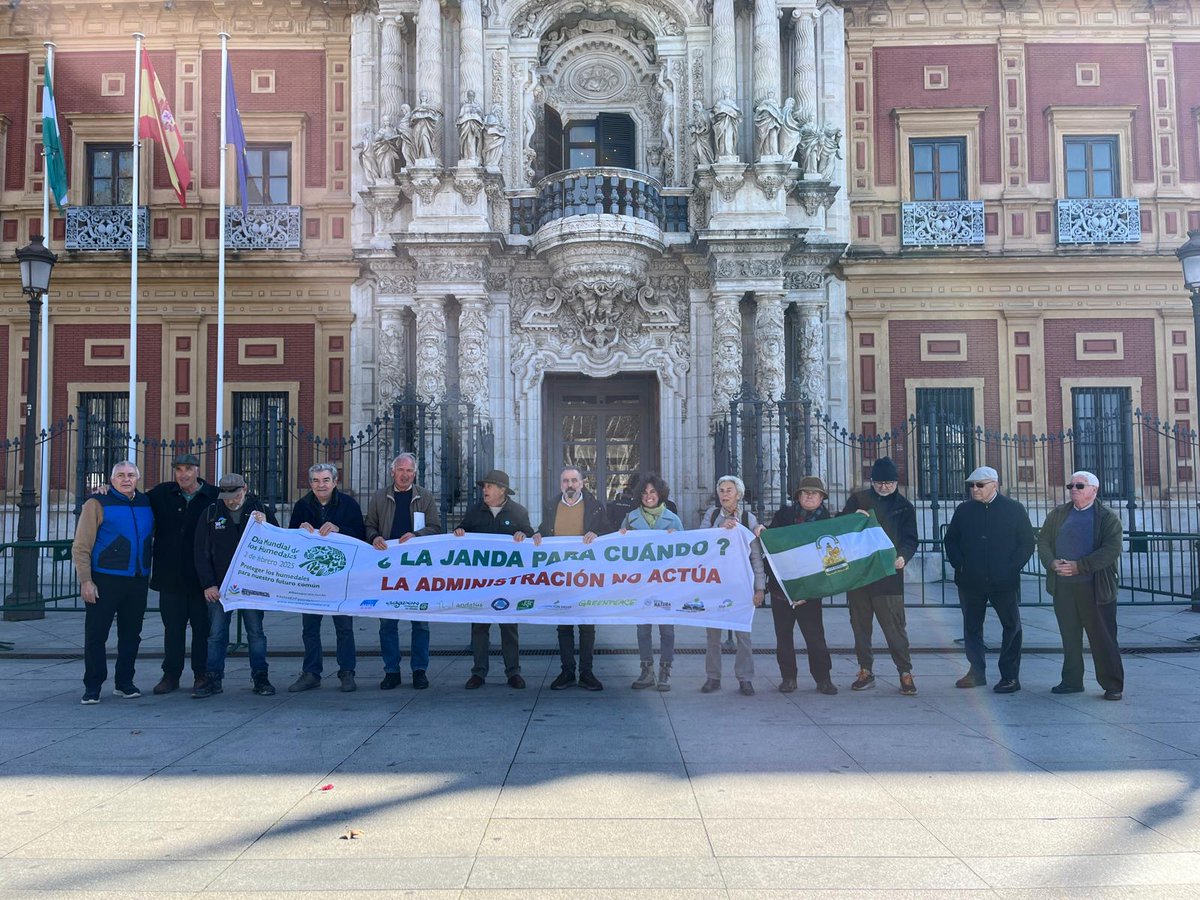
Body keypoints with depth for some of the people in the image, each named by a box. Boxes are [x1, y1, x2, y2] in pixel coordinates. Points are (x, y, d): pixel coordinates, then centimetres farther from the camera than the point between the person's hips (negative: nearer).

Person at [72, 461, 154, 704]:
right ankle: (93, 686, 9)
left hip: (138, 582, 5)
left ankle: (124, 682, 21)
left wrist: (147, 574, 14)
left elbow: (152, 535, 25)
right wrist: (86, 581, -13)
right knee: (96, 634, -1)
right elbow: (81, 547, -6)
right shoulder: (98, 504, -3)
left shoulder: (146, 503, 11)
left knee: (131, 634, 10)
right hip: (105, 581, -4)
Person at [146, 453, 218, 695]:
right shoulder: (161, 494, 5)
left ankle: (202, 675, 17)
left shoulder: (214, 497, -3)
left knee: (202, 628, 6)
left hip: (202, 576, -2)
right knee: (172, 627, 10)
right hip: (171, 576, 2)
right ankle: (171, 675, 19)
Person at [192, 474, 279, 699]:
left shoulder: (261, 510, 1)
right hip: (219, 586, 1)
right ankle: (213, 678, 12)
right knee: (216, 634, 4)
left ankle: (260, 678, 12)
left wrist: (265, 525, -19)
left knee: (256, 632, 5)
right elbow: (201, 552, 3)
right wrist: (208, 584, -4)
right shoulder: (211, 514, 3)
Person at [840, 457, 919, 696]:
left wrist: (903, 556, -18)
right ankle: (865, 671, 19)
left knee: (895, 625, -7)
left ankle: (905, 673, 1)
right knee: (860, 624, 8)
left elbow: (910, 539, 3)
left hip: (889, 574, -2)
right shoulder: (858, 499, 8)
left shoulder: (904, 506, 7)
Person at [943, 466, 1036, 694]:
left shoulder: (1014, 509, -1)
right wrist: (959, 564, -1)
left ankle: (1010, 677, 12)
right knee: (971, 627, 9)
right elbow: (950, 540, 13)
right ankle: (976, 672, 21)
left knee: (1012, 626, 3)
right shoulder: (964, 510, 6)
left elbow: (1027, 542, 1)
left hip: (1004, 581, -2)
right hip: (971, 581, 2)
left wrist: (1012, 568, -9)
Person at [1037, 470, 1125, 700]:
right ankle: (1072, 681, 20)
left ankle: (1113, 685, 8)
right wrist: (1052, 563, -9)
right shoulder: (1058, 514, 13)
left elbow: (1111, 550, -12)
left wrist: (1079, 566, -19)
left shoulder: (1108, 518, -1)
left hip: (1095, 587, -4)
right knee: (1069, 636, 11)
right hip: (1063, 586, 4)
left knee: (1103, 638, 0)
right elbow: (1043, 541, 11)